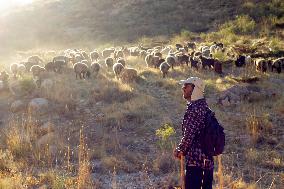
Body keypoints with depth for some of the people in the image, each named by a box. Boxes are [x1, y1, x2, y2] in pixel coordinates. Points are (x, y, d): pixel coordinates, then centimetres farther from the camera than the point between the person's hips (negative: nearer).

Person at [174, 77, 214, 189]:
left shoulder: (194, 108, -15)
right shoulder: (204, 106, 13)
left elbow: (189, 134, -18)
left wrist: (179, 150, -2)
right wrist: (183, 150, 17)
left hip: (195, 158, -9)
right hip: (208, 157, 9)